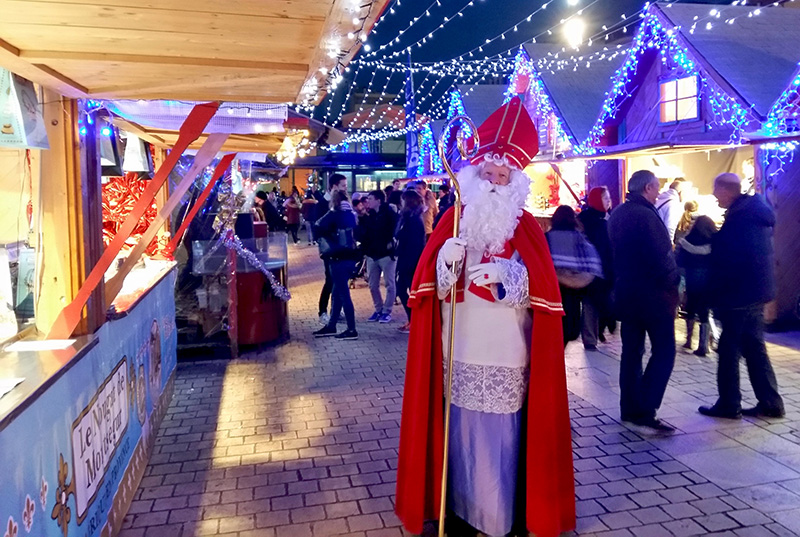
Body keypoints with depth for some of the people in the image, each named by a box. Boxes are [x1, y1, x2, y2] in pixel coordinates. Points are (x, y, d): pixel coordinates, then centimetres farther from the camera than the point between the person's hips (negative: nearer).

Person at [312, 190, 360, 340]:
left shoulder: (335, 214, -11)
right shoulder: (351, 214, 10)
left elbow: (318, 227, -19)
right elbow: (357, 234, 17)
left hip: (339, 259, -8)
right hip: (349, 257, 8)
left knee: (343, 294, -3)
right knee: (337, 292, 15)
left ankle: (352, 330, 1)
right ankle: (331, 326, 23)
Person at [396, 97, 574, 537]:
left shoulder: (525, 226, 5)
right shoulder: (454, 219, 7)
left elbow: (542, 285, -6)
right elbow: (428, 283, 0)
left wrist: (505, 274, -23)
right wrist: (448, 260, -20)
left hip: (507, 350, -1)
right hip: (461, 348, 1)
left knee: (503, 430, 2)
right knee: (461, 428, 5)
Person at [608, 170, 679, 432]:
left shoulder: (617, 214, 9)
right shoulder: (645, 214, -18)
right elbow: (662, 256, -21)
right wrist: (673, 285, -8)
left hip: (626, 292, 9)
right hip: (653, 294, -9)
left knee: (631, 350, 13)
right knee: (663, 351, -2)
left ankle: (630, 408, 19)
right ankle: (645, 410, -6)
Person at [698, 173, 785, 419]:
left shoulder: (739, 217, -18)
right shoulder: (756, 212, 12)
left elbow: (726, 261, -20)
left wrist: (718, 297, -13)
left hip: (740, 294, -10)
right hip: (755, 292, 10)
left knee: (729, 350, 0)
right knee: (754, 347, 15)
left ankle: (728, 405, 8)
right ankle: (770, 403, 20)